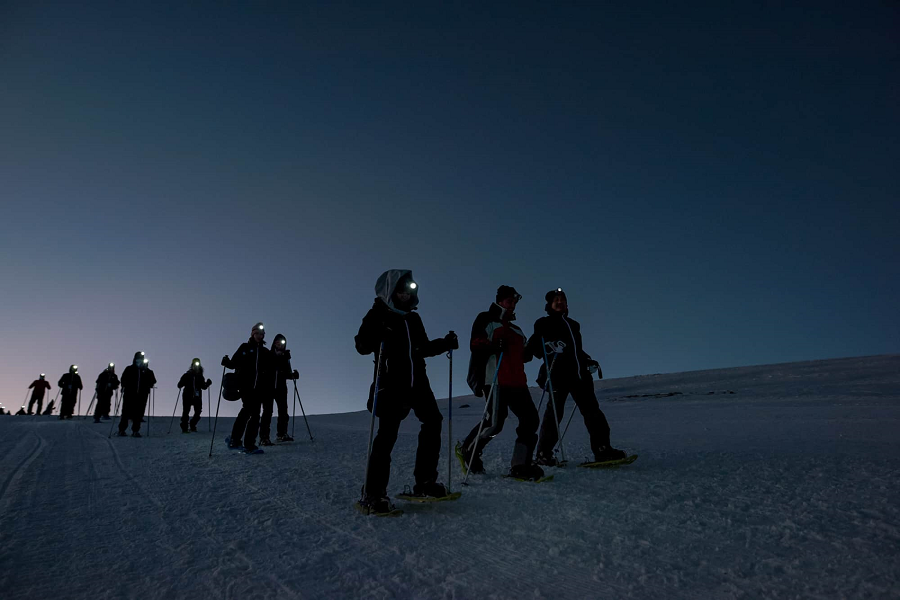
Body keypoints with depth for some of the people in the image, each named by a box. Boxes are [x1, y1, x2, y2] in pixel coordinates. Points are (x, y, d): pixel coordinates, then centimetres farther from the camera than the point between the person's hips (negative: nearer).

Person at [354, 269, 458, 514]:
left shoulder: (413, 318, 15)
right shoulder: (378, 315, -3)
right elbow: (362, 346, -11)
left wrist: (444, 343, 10)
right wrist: (377, 335, -30)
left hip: (417, 382, 7)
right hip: (391, 383, -7)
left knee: (432, 420, 3)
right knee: (387, 433, -12)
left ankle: (425, 481, 14)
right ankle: (373, 494, -6)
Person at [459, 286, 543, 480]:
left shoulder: (516, 329, 29)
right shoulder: (486, 320, 7)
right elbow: (475, 345, -7)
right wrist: (493, 346, -25)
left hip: (517, 382, 8)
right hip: (495, 379, -8)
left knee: (530, 418, -5)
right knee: (495, 422, -13)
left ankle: (520, 465, -2)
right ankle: (467, 450, 12)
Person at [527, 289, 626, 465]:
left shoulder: (573, 324, 27)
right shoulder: (544, 323, 9)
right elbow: (533, 347, 0)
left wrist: (588, 361, 21)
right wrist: (550, 346, -17)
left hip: (579, 373, 6)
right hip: (558, 373, -6)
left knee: (591, 408, -2)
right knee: (555, 412, -8)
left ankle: (602, 449, -1)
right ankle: (544, 454, -1)